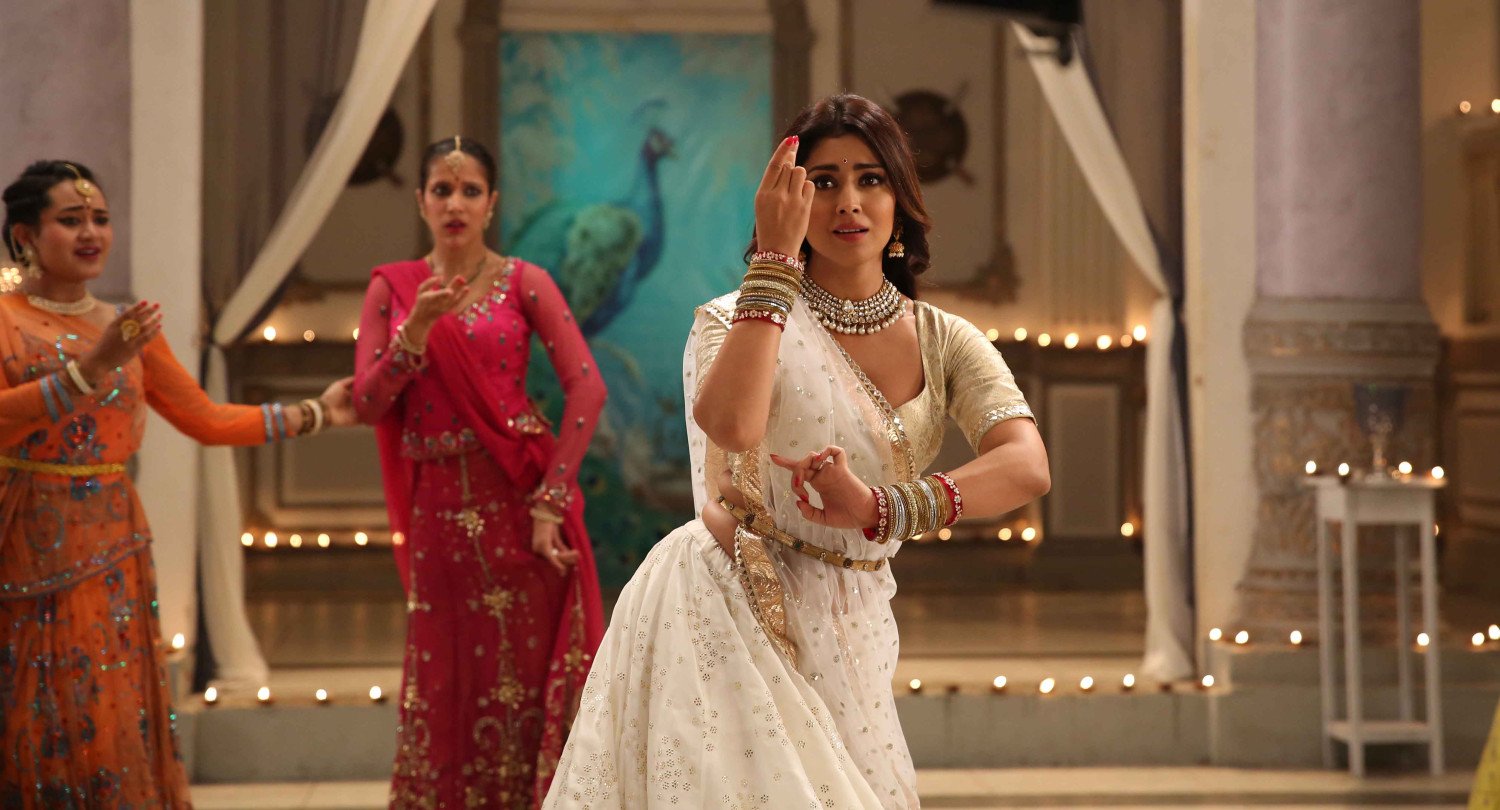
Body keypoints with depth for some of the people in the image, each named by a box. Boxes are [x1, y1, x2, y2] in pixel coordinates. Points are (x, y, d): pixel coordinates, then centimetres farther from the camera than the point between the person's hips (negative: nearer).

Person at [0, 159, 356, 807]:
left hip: (110, 550, 5)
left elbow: (209, 420, 16)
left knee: (111, 726, 2)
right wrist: (92, 366, -26)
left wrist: (315, 414, 14)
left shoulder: (127, 328, 13)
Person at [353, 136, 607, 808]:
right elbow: (367, 404, 0)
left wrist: (551, 501, -16)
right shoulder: (391, 288, 7)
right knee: (443, 684, 7)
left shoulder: (523, 283, 0)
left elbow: (586, 386, -10)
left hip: (518, 498, -2)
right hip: (439, 505, 2)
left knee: (526, 673, 1)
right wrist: (417, 331, -16)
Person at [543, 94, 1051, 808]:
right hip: (726, 610, -4)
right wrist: (775, 258, -23)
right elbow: (731, 423, -31)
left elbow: (1028, 467, -15)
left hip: (848, 630, 4)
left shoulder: (944, 341, 3)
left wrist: (880, 507, -30)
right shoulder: (739, 317, -6)